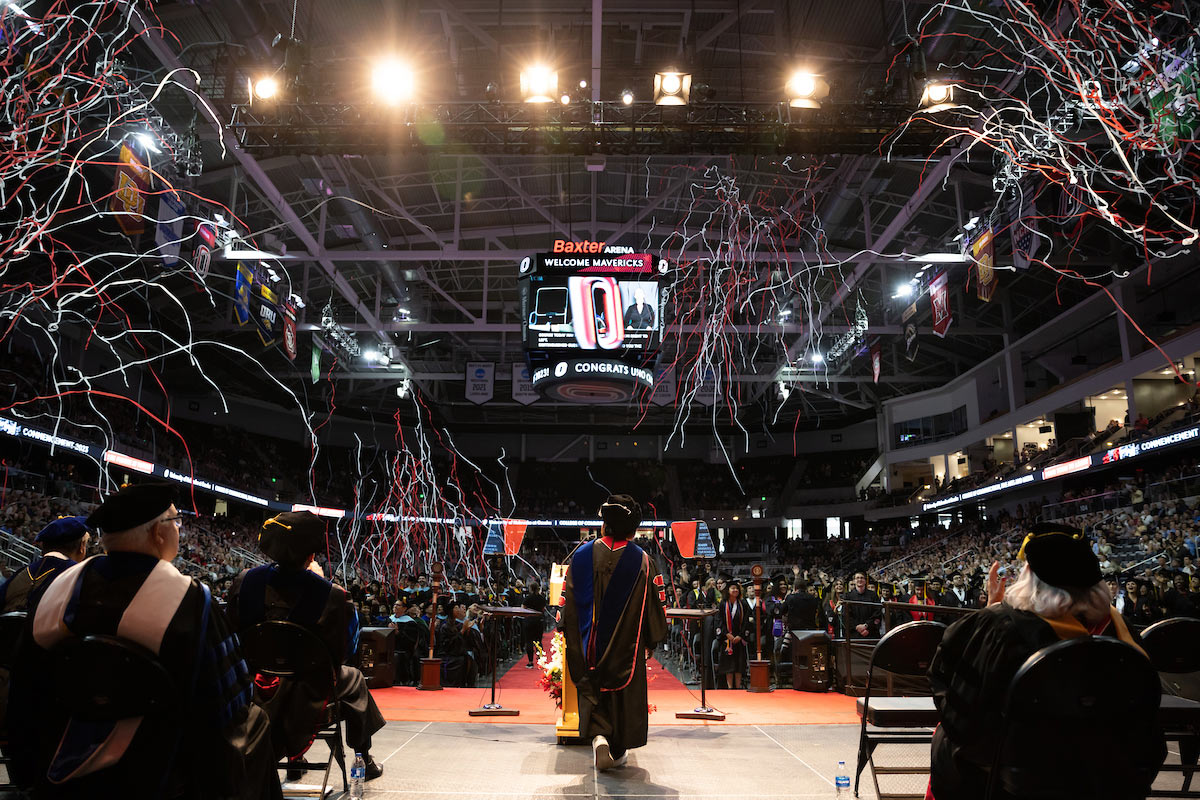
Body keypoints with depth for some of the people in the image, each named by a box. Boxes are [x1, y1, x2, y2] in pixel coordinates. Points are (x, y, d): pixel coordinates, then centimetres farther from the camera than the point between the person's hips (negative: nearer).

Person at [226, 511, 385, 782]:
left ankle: (294, 761, 47)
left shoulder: (245, 581, -16)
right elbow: (345, 650, -13)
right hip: (307, 693, -3)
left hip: (256, 690, 3)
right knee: (354, 681, 30)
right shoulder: (331, 596, -26)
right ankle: (364, 759, 41)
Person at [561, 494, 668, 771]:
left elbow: (568, 600, 1)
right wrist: (653, 640, 9)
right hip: (626, 645, -1)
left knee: (592, 688, 14)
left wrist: (570, 635, 14)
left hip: (589, 642, 1)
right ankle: (618, 751, 21)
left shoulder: (582, 554, -5)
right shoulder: (641, 561, -9)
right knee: (624, 692, 13)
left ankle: (598, 735, -8)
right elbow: (655, 603, -4)